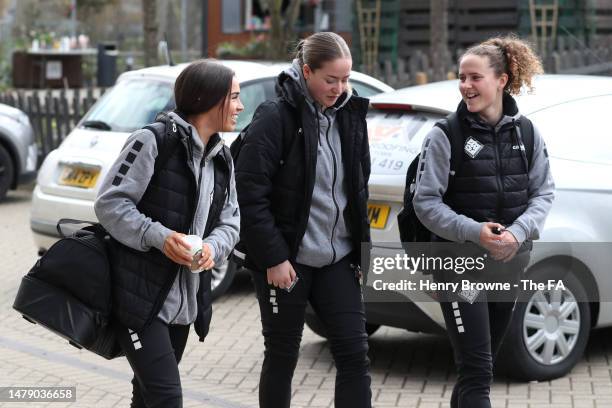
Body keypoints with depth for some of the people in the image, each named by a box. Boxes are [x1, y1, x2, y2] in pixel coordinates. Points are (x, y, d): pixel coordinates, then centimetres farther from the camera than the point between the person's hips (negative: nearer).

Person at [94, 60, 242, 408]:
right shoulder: (153, 142, -11)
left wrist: (213, 247, -11)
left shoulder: (222, 158, 12)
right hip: (139, 296, -8)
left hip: (184, 300, 8)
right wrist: (157, 236, -25)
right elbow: (110, 203, -12)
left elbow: (230, 222, 11)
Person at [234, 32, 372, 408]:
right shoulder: (277, 117, -12)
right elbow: (251, 193, -15)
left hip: (337, 259, 5)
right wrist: (273, 257, -17)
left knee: (355, 354, 0)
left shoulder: (349, 116, 7)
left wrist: (362, 250, 10)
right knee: (282, 357, 7)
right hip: (288, 259, -5)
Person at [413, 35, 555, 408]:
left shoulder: (527, 134, 4)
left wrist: (518, 233, -16)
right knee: (477, 369, -10)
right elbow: (426, 201, -9)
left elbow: (543, 194, 3)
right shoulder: (445, 136, -7)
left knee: (484, 361, 17)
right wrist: (473, 232, -23)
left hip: (510, 264, 5)